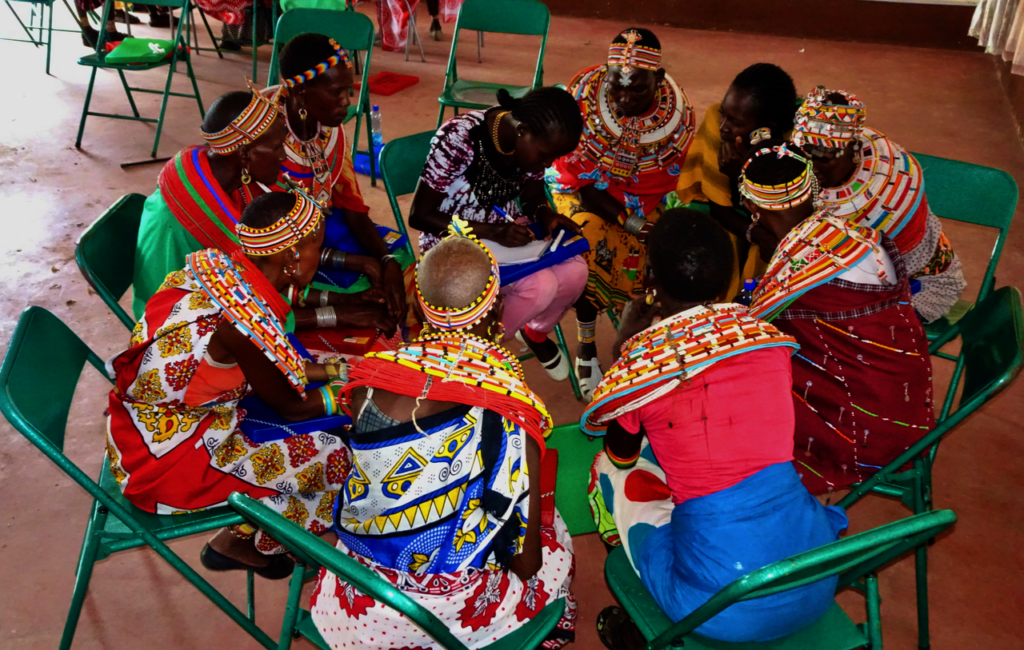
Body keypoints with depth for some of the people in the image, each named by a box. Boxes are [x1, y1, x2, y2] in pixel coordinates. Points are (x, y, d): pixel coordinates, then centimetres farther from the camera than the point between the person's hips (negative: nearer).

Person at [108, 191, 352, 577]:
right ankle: (236, 543, 17)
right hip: (164, 462, -8)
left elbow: (273, 367, 8)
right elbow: (290, 407, -13)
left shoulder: (221, 268, -6)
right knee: (330, 455, -5)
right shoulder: (245, 321, -30)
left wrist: (340, 369, 8)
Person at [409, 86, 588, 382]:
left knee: (574, 271, -20)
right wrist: (492, 231, -31)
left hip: (509, 230, 6)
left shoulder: (535, 142, -10)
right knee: (540, 286, -28)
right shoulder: (458, 138, -28)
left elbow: (533, 198, 6)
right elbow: (419, 216, -21)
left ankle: (536, 331, 12)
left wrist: (547, 215, -18)